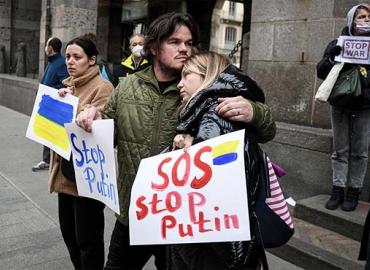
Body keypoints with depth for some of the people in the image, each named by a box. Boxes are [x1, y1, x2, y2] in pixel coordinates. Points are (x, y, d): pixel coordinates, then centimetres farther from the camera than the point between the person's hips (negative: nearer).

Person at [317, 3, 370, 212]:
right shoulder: (338, 44, 6)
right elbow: (321, 72, 2)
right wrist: (331, 58, -16)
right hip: (341, 103, 0)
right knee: (340, 150, 5)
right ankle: (338, 190, 11)